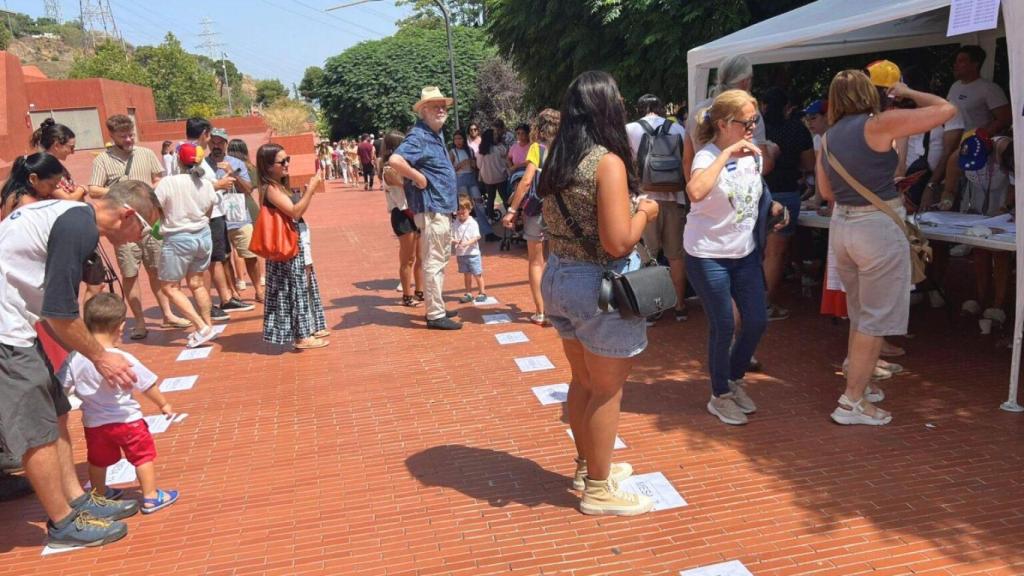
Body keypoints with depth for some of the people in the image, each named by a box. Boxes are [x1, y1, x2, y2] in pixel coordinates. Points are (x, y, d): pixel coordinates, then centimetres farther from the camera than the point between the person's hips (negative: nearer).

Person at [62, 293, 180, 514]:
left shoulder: (75, 359, -13)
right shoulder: (123, 360, -22)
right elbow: (148, 386, -12)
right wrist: (163, 404, 4)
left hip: (93, 422, 4)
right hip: (126, 420, -4)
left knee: (97, 460, 23)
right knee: (143, 455, 11)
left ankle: (101, 495, 42)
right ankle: (151, 497, 16)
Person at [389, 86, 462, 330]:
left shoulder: (436, 134, 14)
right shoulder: (418, 136, -16)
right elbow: (395, 160, -32)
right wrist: (419, 178, -22)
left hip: (443, 208, 10)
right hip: (431, 209, -10)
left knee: (441, 259, 18)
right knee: (433, 262, -4)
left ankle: (437, 307, 29)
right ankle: (435, 315, 3)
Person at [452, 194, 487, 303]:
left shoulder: (473, 223, -8)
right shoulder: (455, 224, 3)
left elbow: (476, 237, -14)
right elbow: (452, 237, 3)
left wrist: (467, 243, -28)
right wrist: (453, 241, -20)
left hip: (473, 253, -4)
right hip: (460, 253, 4)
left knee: (477, 274, 3)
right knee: (466, 274, 13)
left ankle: (482, 293, 14)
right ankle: (468, 294, 21)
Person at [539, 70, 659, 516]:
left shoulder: (557, 161, 5)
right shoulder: (608, 162, -19)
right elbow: (619, 242, -23)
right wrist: (645, 211, -5)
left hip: (559, 278, 8)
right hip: (600, 286, -8)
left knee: (583, 381, 22)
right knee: (607, 390, 7)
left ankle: (587, 466, 38)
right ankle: (599, 490, 21)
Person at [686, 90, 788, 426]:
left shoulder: (754, 154, 3)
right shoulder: (708, 157, -19)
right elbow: (695, 192, -43)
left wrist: (773, 206, 2)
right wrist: (727, 154, -39)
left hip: (745, 253, 7)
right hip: (708, 255, -7)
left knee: (757, 321, 9)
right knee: (723, 327, 0)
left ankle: (735, 379, 34)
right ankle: (720, 396, 20)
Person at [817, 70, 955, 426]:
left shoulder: (829, 137, 7)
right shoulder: (879, 124, -12)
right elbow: (946, 109, -7)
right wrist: (907, 93, 7)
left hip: (841, 225, 7)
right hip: (878, 227, -7)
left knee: (859, 314, 21)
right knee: (876, 319, 1)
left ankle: (858, 383, 32)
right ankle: (853, 402, 4)